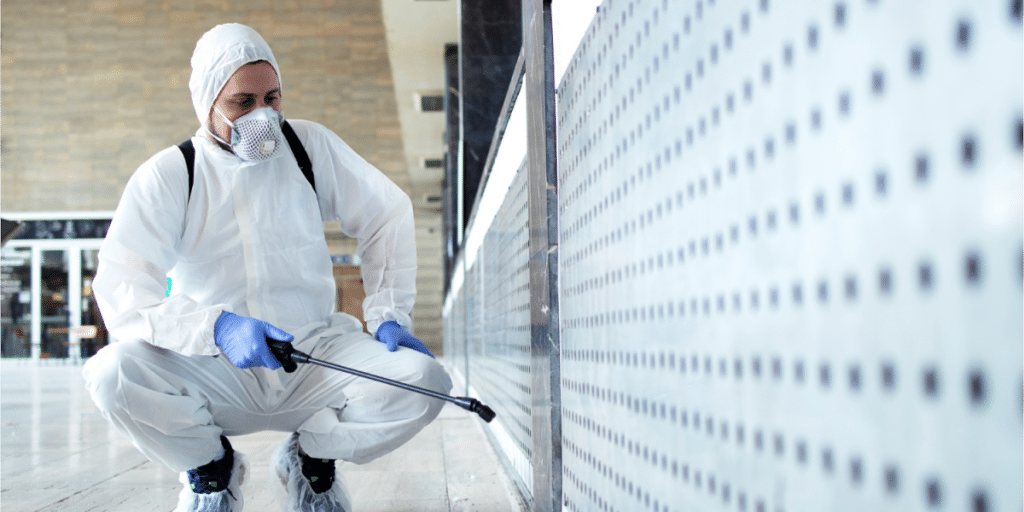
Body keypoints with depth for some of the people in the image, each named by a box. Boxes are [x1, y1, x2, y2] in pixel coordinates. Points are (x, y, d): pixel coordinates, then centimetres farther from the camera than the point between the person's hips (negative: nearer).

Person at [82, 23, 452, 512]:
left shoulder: (311, 146, 2)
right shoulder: (165, 176, -5)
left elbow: (386, 216, 13)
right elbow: (121, 292, -16)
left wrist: (389, 314, 0)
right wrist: (217, 328, -32)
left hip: (316, 354, 2)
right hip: (213, 373, -1)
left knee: (423, 380, -24)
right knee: (112, 374, -31)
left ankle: (310, 458, 7)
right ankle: (210, 466, 3)